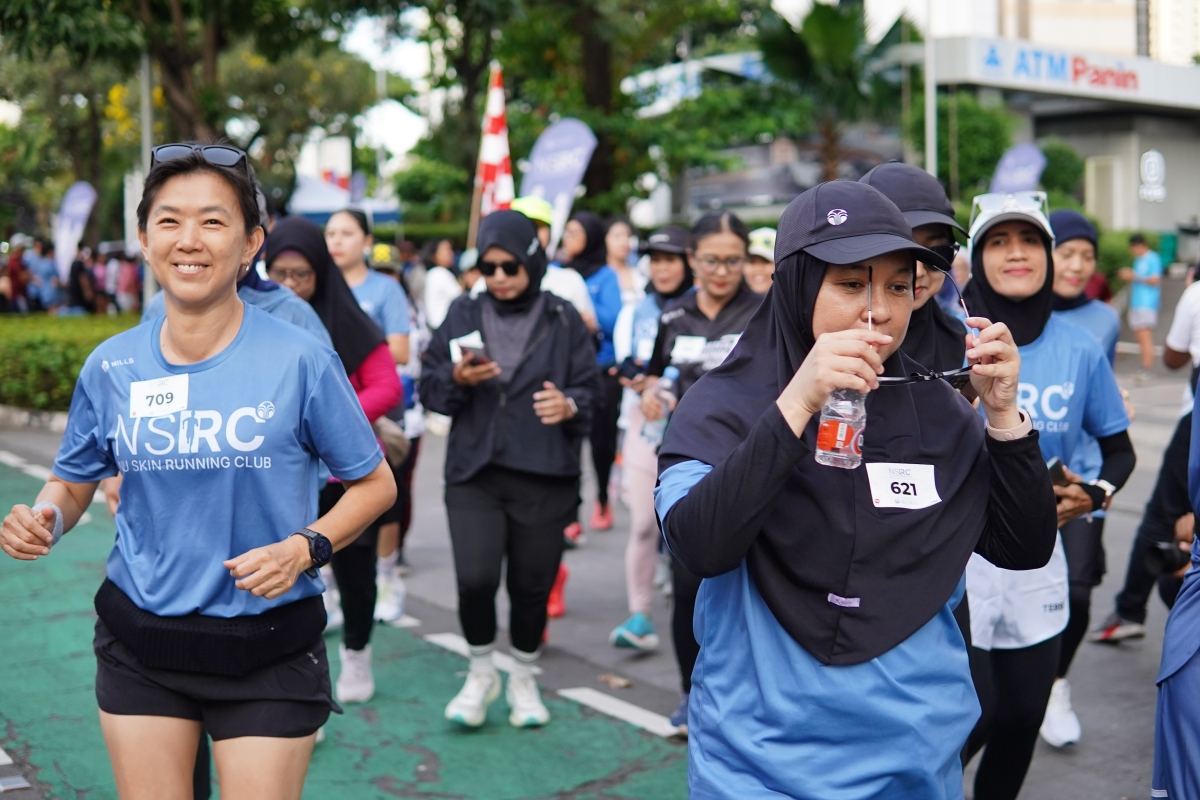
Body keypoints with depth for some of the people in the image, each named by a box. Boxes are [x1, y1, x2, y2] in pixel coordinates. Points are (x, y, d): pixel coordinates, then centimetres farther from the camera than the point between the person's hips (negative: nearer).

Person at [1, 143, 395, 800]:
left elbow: (374, 483, -2)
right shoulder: (110, 367, -1)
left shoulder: (299, 361, -10)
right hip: (138, 644, 3)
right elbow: (72, 482, 12)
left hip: (267, 649, -3)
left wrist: (306, 547, -18)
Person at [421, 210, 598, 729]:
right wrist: (457, 378, -13)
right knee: (474, 578, -11)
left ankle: (523, 678, 30)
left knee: (532, 584, 5)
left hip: (545, 476, 0)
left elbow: (589, 390, 4)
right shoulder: (463, 315, 9)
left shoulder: (563, 320, 4)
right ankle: (481, 673, 17)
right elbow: (429, 387, 9)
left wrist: (570, 405, -18)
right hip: (474, 472, 1)